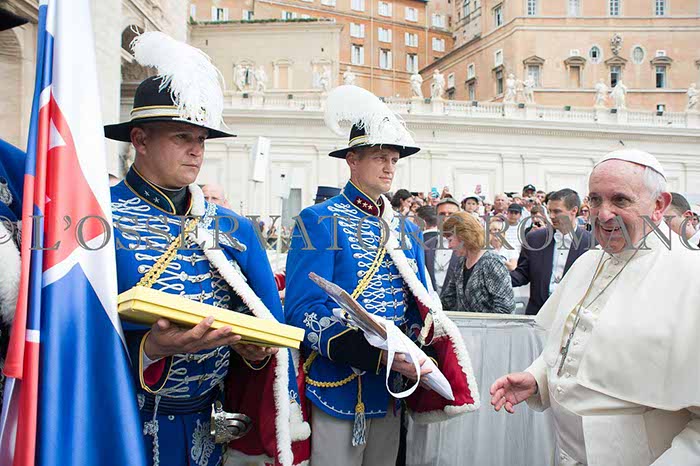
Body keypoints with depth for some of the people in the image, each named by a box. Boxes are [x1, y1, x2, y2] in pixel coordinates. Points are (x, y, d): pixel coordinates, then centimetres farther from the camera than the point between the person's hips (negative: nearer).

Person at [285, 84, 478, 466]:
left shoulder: (408, 231, 10)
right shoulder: (320, 221, -11)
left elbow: (420, 307, 13)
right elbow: (305, 313, -19)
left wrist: (420, 351, -9)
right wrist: (381, 354, -28)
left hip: (390, 390, 6)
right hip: (336, 388, -6)